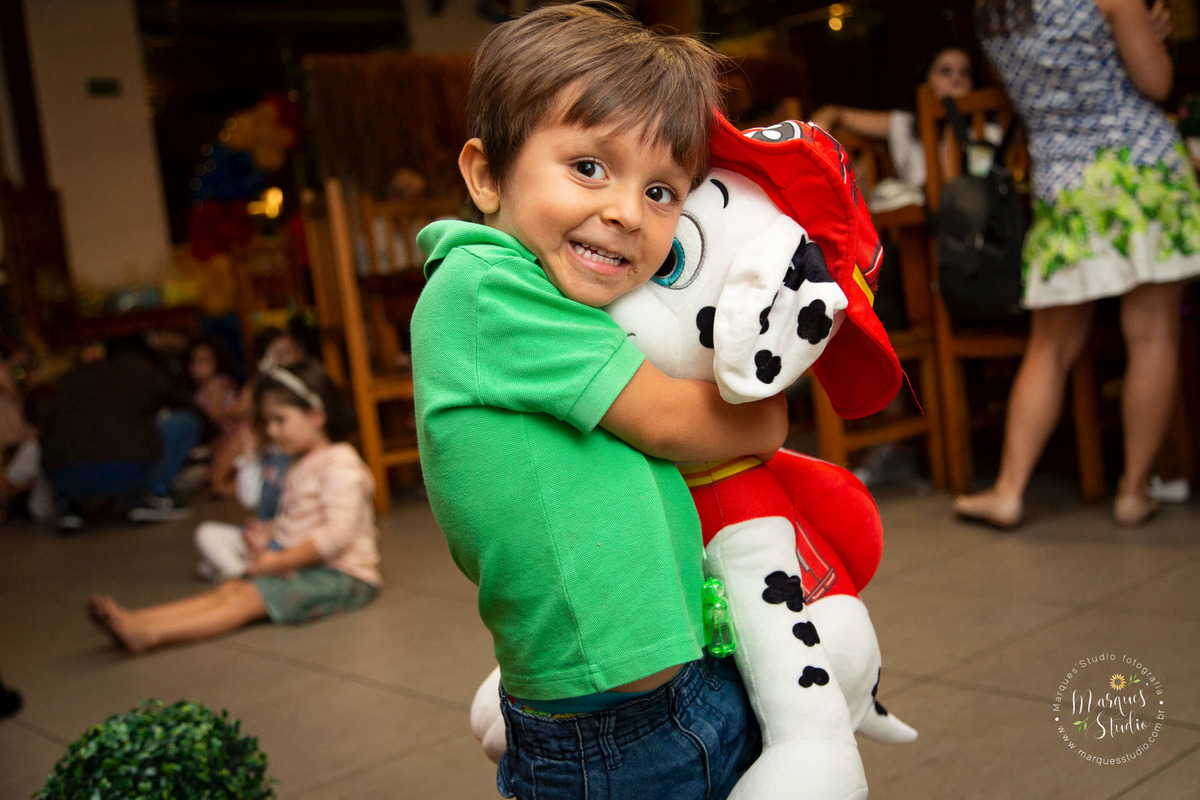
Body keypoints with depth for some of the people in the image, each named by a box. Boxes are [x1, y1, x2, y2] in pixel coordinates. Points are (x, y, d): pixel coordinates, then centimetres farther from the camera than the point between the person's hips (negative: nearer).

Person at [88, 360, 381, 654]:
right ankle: (133, 619, -29)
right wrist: (266, 539, 2)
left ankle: (147, 632, -38)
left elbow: (338, 533, -24)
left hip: (341, 574, -9)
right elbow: (288, 519, 24)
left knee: (248, 598, -23)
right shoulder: (302, 467, 19)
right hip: (302, 569, 9)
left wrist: (281, 560, -23)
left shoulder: (340, 465, -14)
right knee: (228, 589, -12)